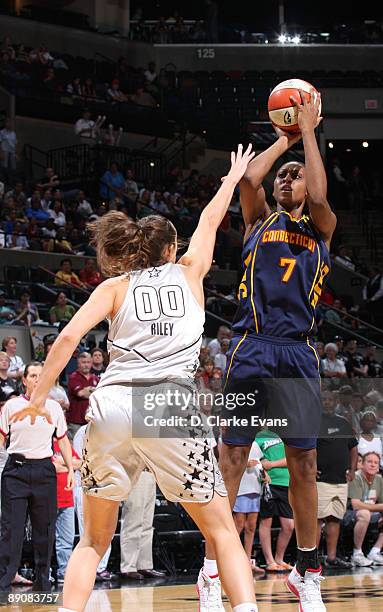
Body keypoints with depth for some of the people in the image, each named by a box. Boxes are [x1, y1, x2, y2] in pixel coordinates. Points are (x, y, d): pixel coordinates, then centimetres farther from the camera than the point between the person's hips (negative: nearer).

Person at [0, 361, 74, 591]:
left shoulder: (54, 407, 9)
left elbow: (63, 441, 14)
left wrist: (71, 469, 7)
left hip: (44, 470, 2)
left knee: (45, 528, 3)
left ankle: (42, 580, 12)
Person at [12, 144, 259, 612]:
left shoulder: (115, 286, 18)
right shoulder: (187, 273, 20)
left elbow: (68, 336, 3)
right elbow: (211, 220, 39)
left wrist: (39, 397, 9)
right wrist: (234, 176, 54)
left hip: (111, 404, 1)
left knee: (94, 541, 14)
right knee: (221, 530, 7)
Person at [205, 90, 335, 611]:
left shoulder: (320, 228, 14)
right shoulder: (259, 220, 16)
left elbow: (319, 196, -7)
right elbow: (248, 177, -2)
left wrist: (309, 131, 0)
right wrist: (285, 138, 9)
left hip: (296, 352, 0)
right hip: (249, 347, 0)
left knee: (303, 461, -1)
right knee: (232, 456, -4)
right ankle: (213, 566, -2)